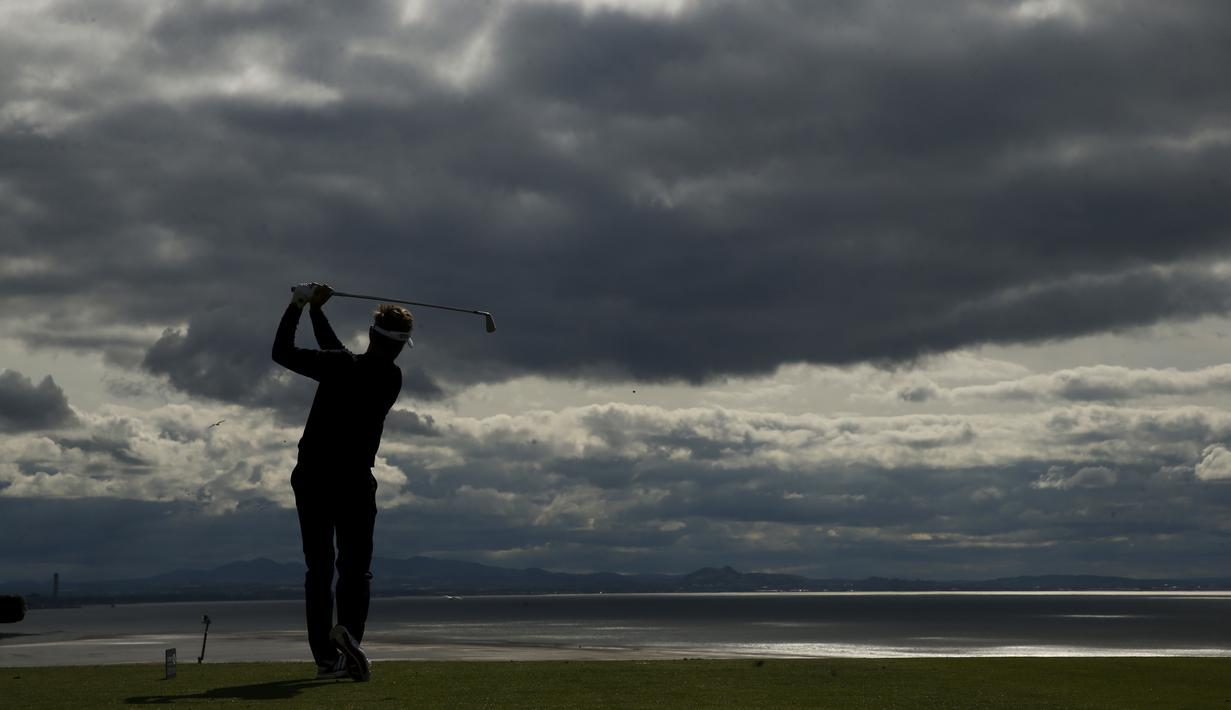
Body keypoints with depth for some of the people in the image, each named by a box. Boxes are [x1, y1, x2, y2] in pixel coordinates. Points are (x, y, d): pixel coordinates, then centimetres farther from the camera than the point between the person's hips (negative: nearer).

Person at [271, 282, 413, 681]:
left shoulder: (340, 366, -9)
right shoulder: (391, 380, 1)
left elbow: (282, 353, -4)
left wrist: (300, 305, 5)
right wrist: (314, 309, 17)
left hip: (311, 478, 0)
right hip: (354, 482, 0)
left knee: (319, 568, 6)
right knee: (355, 567, 5)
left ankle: (326, 656, 1)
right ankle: (348, 631, -23)